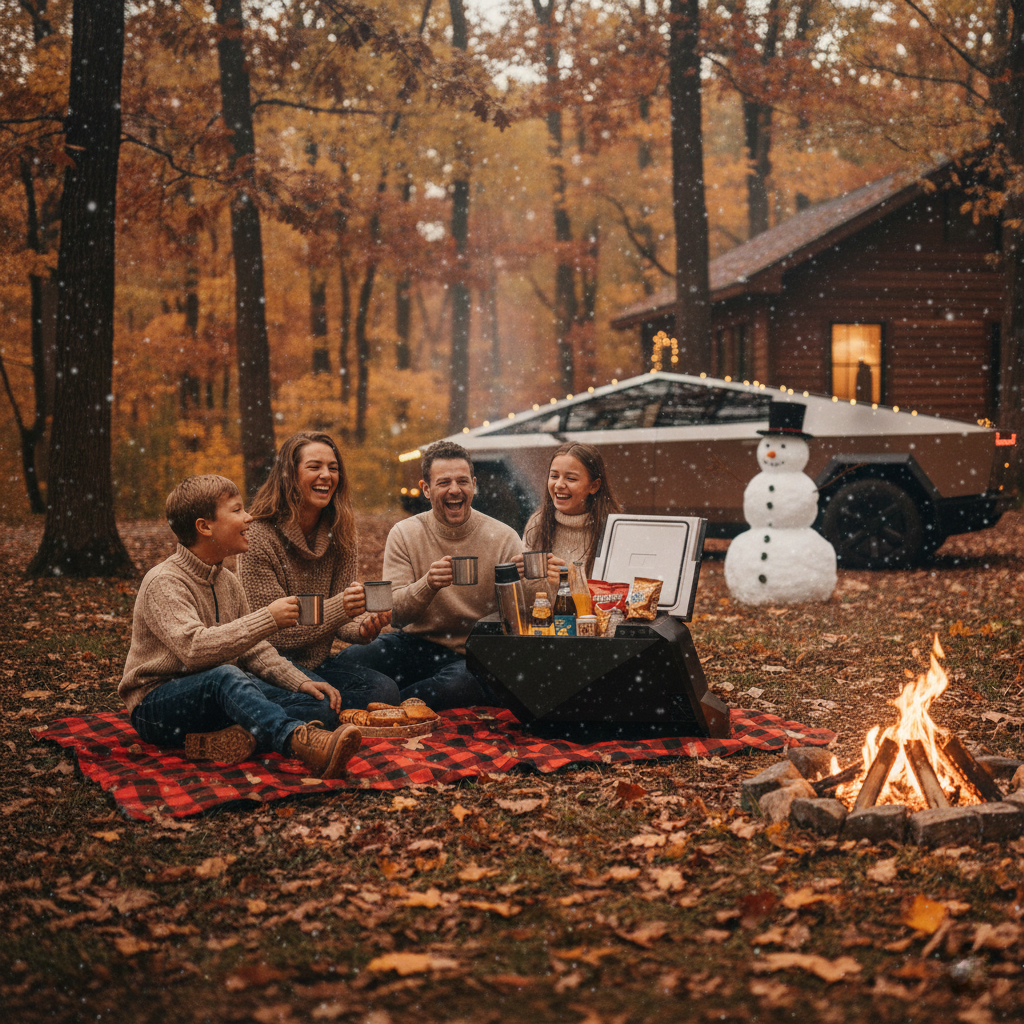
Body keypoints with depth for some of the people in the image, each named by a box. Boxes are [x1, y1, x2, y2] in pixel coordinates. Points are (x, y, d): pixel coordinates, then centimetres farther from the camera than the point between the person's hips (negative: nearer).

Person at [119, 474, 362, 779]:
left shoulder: (227, 582, 12)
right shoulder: (164, 582, -15)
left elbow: (253, 650, 12)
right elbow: (194, 648, -31)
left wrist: (301, 682, -4)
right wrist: (267, 619, -30)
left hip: (220, 697, 8)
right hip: (156, 705, -8)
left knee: (321, 703, -11)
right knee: (225, 676, -40)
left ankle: (234, 737, -34)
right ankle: (301, 741, -63)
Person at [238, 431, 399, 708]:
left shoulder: (339, 534, 5)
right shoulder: (259, 537, -14)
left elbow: (340, 618, 6)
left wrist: (363, 628, -19)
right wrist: (340, 607, -29)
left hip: (319, 660, 5)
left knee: (385, 690, -22)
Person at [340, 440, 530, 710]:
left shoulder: (503, 539, -2)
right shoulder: (404, 534, 1)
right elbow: (395, 614, -6)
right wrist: (428, 585, -27)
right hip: (416, 644, 1)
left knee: (461, 685, -38)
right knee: (349, 660, -28)